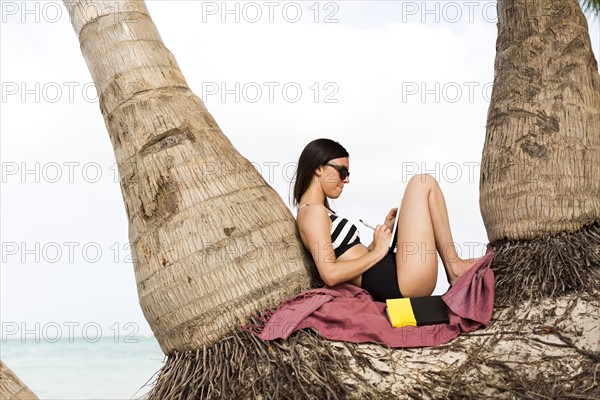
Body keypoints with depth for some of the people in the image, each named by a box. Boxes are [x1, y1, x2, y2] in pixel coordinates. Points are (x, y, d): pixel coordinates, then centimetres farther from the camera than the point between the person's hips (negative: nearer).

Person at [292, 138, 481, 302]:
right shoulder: (313, 211, -10)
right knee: (424, 183, -5)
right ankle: (454, 268, 3)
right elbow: (330, 274, -22)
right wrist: (377, 252, -12)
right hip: (395, 283, -11)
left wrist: (384, 231, 12)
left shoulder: (317, 212, 20)